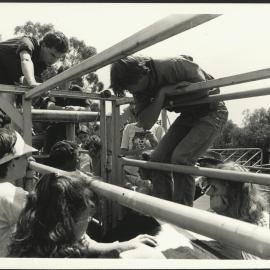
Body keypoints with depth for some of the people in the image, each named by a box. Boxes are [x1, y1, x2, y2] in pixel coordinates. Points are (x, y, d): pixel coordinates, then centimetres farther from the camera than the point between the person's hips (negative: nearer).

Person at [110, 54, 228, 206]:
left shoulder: (173, 66, -27)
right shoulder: (140, 89, -8)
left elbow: (203, 88, -28)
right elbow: (146, 124, -15)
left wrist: (171, 96, -23)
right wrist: (162, 94, -27)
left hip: (211, 112, -6)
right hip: (187, 115, 7)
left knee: (181, 158, -23)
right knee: (157, 159, -4)